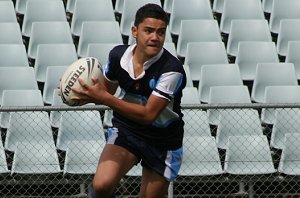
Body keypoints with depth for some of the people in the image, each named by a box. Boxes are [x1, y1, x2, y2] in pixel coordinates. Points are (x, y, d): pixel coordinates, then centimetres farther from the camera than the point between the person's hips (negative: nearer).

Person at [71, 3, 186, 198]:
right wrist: (87, 93, -13)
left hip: (163, 142, -2)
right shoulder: (118, 55, -10)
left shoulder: (172, 70, -25)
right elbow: (106, 90, 10)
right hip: (125, 129, 2)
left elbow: (148, 114, -28)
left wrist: (104, 98, -33)